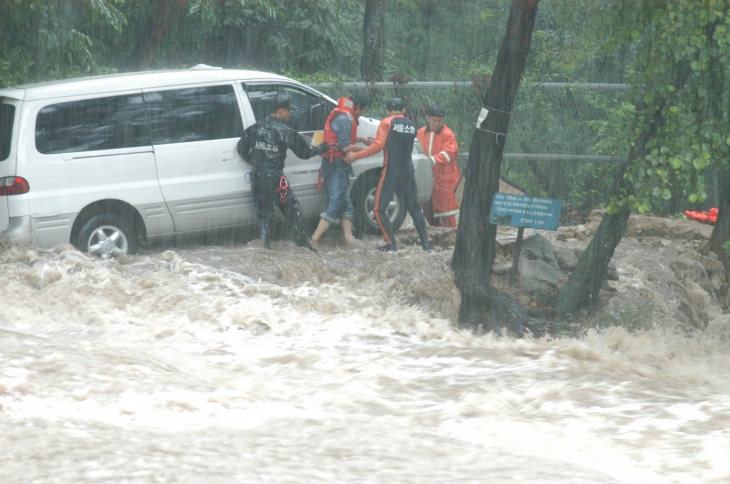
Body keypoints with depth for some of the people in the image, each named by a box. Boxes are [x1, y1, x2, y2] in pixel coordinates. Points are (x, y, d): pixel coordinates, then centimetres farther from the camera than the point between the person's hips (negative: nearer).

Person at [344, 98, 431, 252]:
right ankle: (426, 243, 9)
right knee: (414, 208, 15)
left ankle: (391, 244, -8)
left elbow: (378, 146, -12)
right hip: (408, 170, 5)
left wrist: (356, 155, -8)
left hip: (391, 170, -5)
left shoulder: (387, 123, -4)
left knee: (379, 209, 1)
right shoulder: (411, 126, 11)